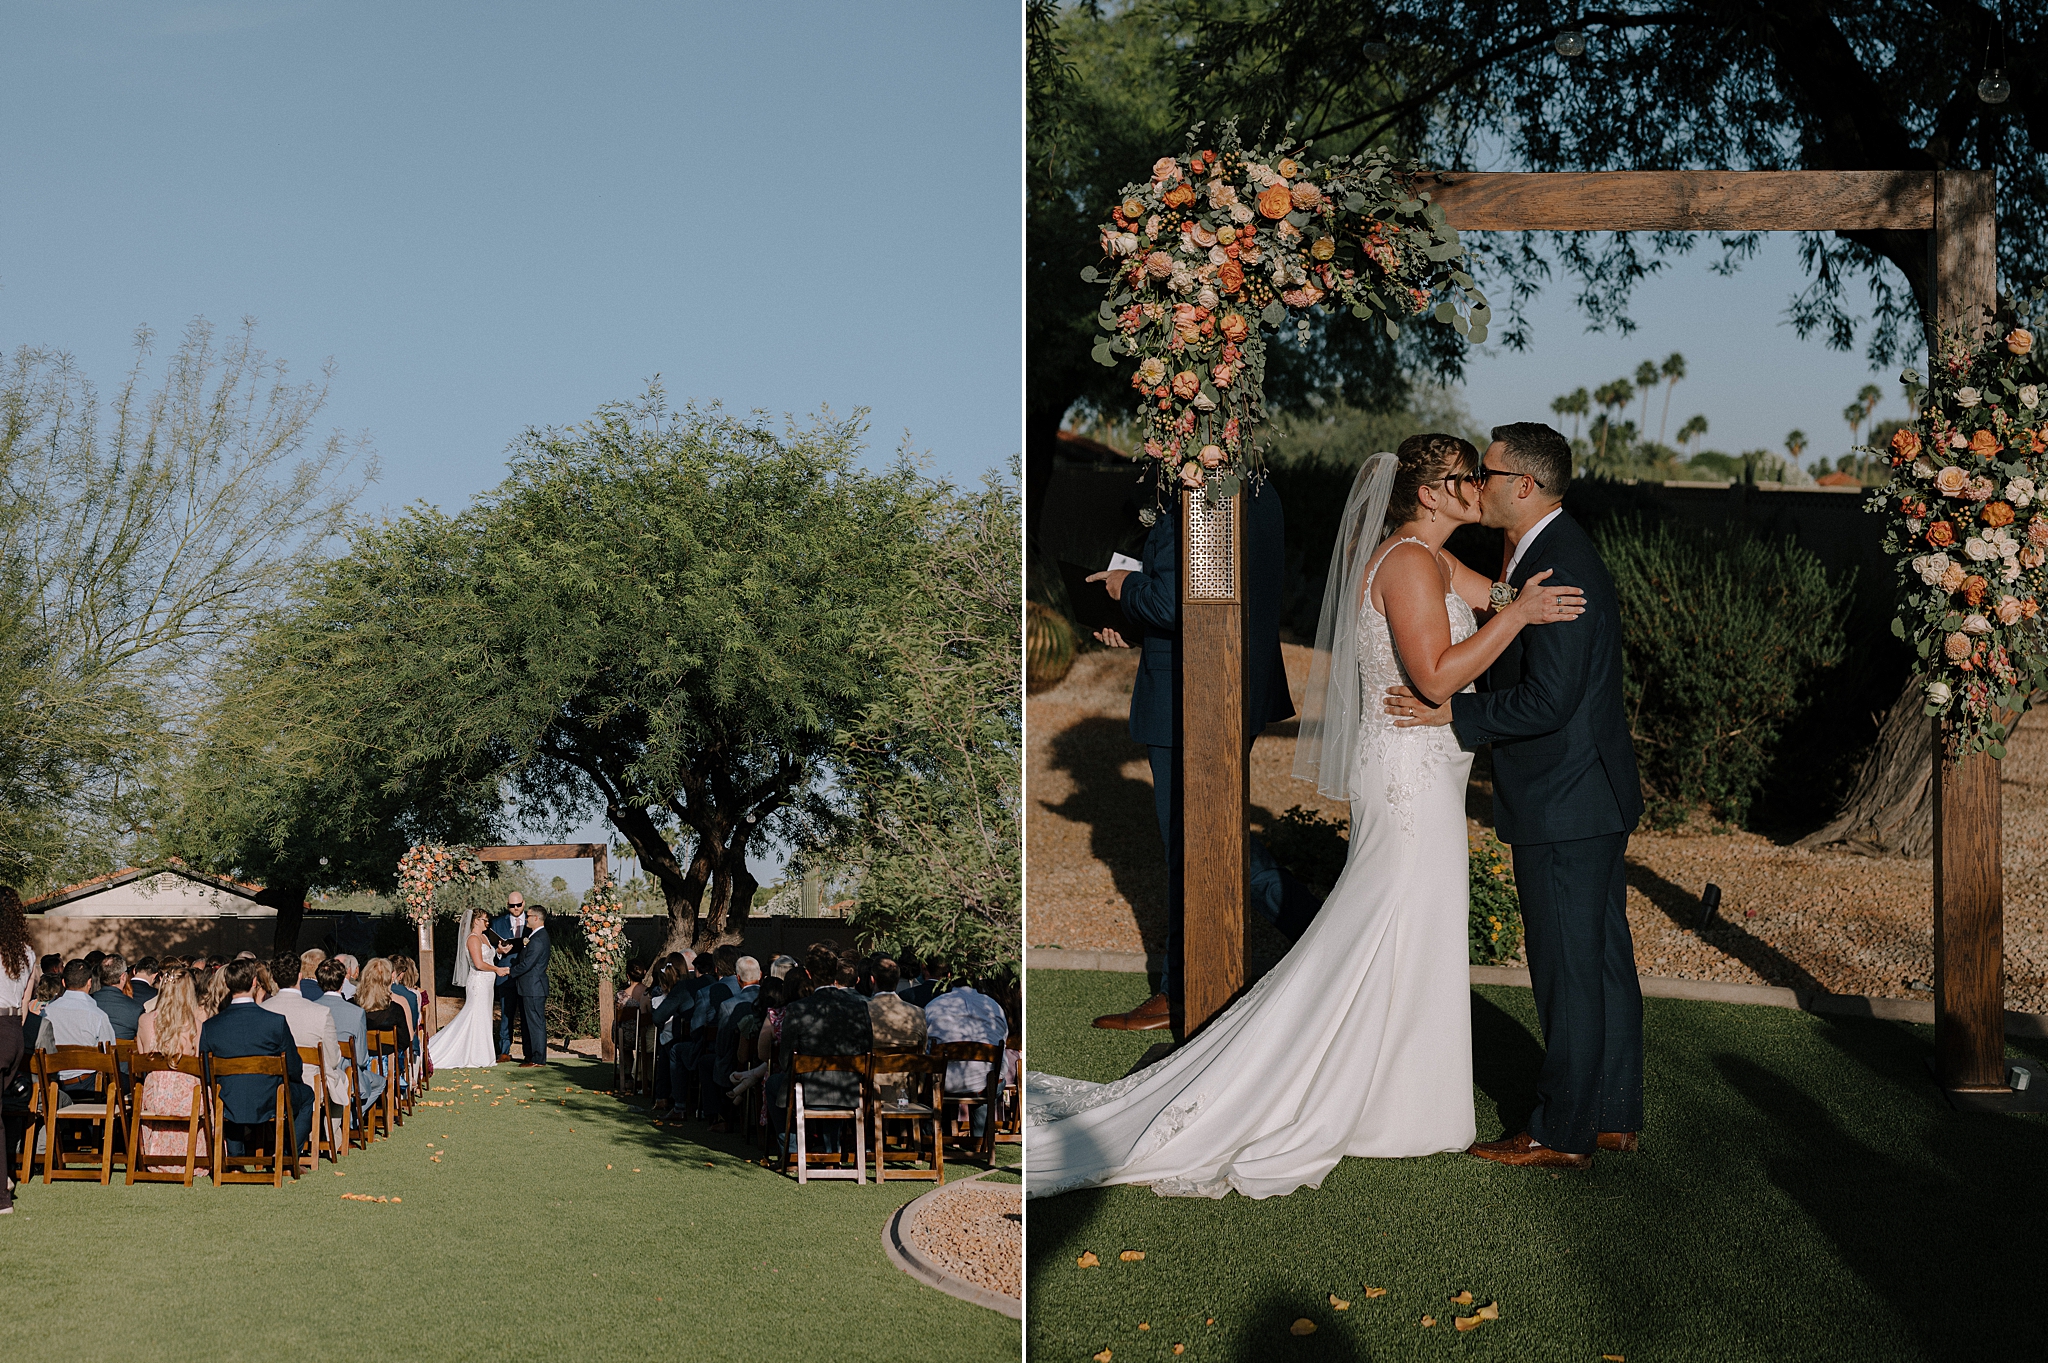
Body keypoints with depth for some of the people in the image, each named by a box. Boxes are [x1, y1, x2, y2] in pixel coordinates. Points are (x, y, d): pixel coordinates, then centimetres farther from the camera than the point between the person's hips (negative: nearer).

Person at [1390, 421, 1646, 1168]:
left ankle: (1561, 1133, 7)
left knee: (1568, 972, -1)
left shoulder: (1556, 567, -20)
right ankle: (1612, 1116, 24)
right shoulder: (1557, 554, 13)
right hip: (1592, 797, 11)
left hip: (1564, 808, -11)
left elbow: (1547, 701, -25)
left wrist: (1453, 713, -17)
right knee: (1603, 961, 15)